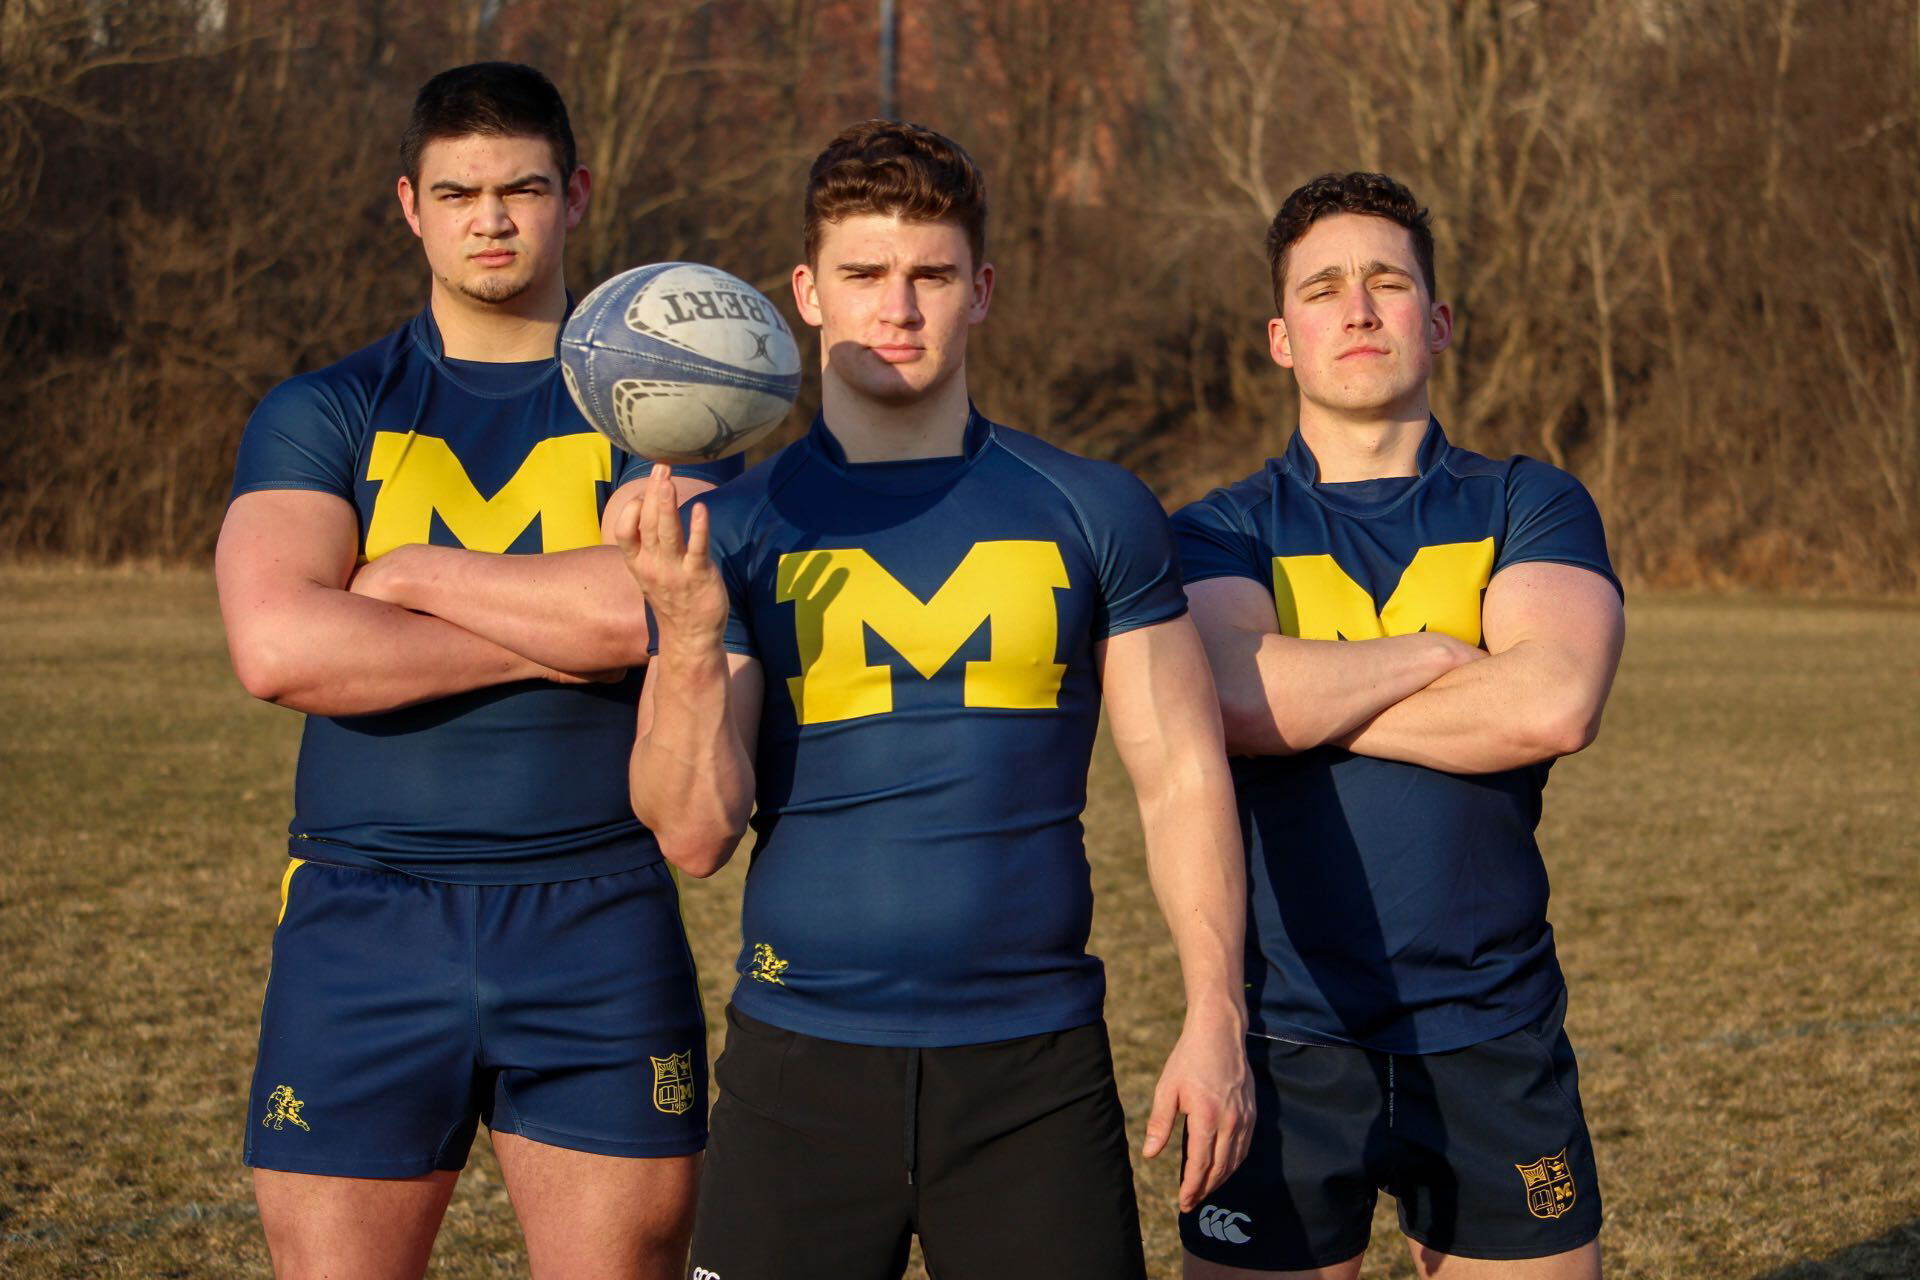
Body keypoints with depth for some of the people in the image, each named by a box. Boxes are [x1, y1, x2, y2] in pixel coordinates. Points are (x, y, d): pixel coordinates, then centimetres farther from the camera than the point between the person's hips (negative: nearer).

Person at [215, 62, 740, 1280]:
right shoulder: (322, 415, 7)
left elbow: (646, 602, -14)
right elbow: (277, 645, -11)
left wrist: (416, 575, -5)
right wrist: (550, 637, -9)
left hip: (598, 920, 0)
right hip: (363, 919, 0)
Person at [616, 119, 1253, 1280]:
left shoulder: (1094, 513, 5)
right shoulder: (734, 531, 3)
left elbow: (1182, 776, 5)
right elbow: (695, 833, -3)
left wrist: (1216, 1018, -5)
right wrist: (689, 637, -18)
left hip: (1036, 1061, 0)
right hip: (801, 1058, 0)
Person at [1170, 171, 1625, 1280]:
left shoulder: (1530, 508, 5)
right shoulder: (1218, 534, 5)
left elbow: (1554, 705, -14)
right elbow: (1232, 695, -17)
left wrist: (1311, 703, -9)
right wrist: (1436, 653, -8)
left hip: (1494, 1037, 1)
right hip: (1282, 1043, 0)